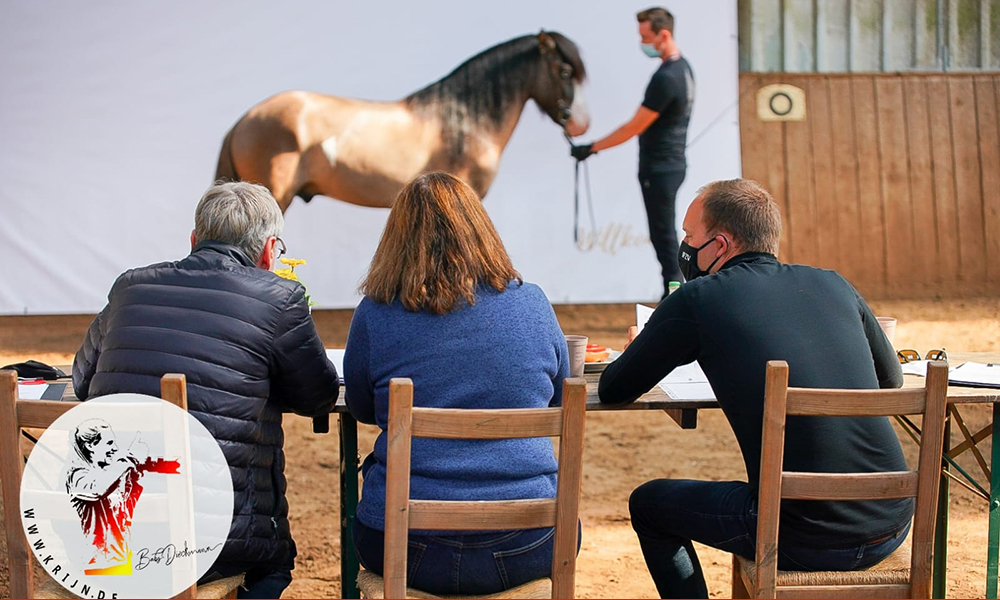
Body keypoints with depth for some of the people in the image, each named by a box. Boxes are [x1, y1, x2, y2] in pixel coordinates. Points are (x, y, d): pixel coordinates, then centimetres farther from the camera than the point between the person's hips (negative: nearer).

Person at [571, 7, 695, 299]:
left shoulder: (665, 78, -22)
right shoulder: (683, 67, 8)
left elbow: (635, 127, -18)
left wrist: (592, 148, -11)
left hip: (659, 168, -10)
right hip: (672, 163, 10)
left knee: (663, 235, -5)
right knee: (665, 234, 14)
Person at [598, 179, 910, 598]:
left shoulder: (697, 300, -3)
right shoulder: (833, 285, 10)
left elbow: (612, 391, 8)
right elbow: (891, 378, 26)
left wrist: (647, 354, 30)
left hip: (805, 539, -5)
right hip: (894, 526, 5)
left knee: (649, 503, 20)